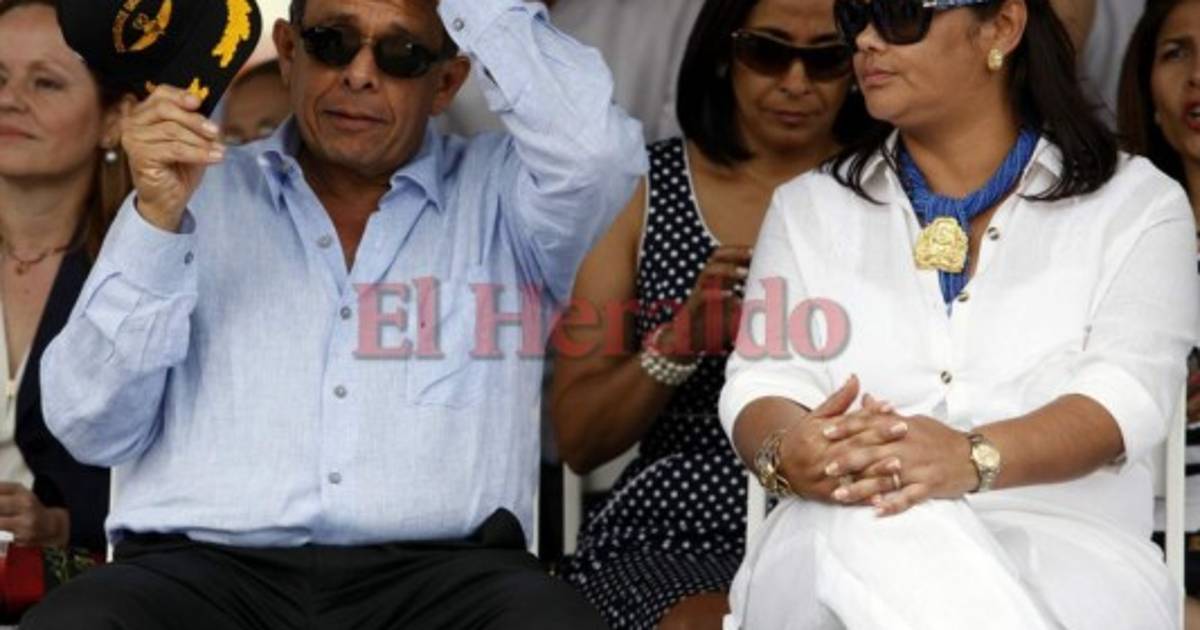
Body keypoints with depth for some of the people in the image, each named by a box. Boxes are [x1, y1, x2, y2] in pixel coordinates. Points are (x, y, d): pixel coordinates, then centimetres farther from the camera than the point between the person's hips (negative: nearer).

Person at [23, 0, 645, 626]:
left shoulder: (501, 194, 15)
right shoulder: (192, 190, 15)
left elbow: (596, 148, -9)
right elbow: (93, 428, 7)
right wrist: (159, 218, -5)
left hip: (436, 571, 0)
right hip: (205, 566, 0)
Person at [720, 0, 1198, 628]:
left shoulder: (1138, 204, 12)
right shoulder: (807, 209, 21)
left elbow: (1125, 396, -5)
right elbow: (764, 384, 7)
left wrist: (973, 458, -27)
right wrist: (788, 452, -21)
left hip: (1064, 550, -2)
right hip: (835, 546, 2)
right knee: (876, 531, -37)